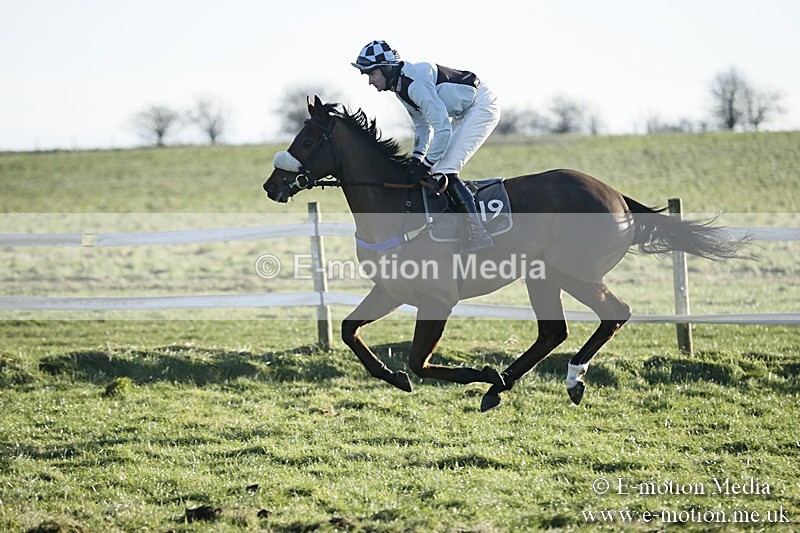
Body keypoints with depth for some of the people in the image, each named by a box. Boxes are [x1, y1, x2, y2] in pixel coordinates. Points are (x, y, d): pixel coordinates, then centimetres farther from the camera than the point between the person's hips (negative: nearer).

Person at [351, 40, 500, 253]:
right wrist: (417, 157, 2)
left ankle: (476, 233, -21)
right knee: (437, 172, 10)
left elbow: (442, 128, -29)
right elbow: (423, 125, 16)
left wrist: (427, 164, -22)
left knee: (445, 170, -18)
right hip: (464, 113, 10)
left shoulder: (416, 84, -27)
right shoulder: (401, 86, 5)